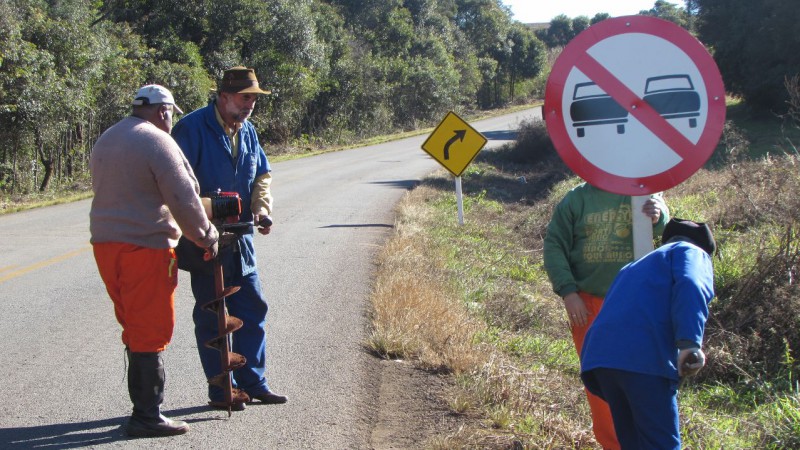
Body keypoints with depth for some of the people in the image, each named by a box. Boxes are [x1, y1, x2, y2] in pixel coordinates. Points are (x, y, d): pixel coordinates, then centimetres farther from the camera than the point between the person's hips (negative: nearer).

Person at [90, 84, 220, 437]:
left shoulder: (104, 140, 16)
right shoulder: (156, 141, -12)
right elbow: (183, 198, -15)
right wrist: (206, 236, -3)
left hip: (105, 244, 9)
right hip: (146, 246, -9)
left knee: (134, 328, 17)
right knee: (151, 332, -2)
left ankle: (144, 404, 24)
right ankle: (147, 416, 1)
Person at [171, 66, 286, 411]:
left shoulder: (247, 130, 10)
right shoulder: (192, 128, -14)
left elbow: (262, 174, 16)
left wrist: (261, 208, -2)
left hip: (240, 237, 8)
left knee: (253, 309, 10)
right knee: (211, 316, 1)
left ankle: (253, 382, 20)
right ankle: (220, 390, 9)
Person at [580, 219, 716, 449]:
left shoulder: (634, 268, 39)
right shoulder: (692, 252, 17)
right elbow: (690, 285, -8)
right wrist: (690, 343, -22)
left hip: (600, 356, 7)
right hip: (644, 357, -7)